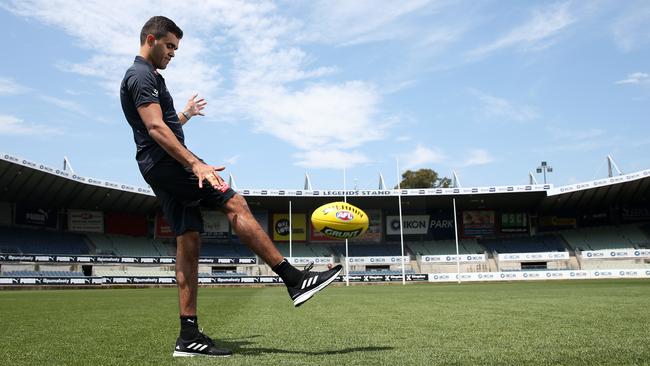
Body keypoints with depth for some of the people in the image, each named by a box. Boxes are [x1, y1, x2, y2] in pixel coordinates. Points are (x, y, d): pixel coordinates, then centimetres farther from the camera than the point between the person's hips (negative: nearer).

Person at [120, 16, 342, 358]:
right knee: (235, 204, -19)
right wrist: (195, 163, -31)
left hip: (162, 170, 10)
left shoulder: (144, 77, 26)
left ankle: (189, 336, 2)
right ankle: (294, 279, -23)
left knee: (188, 242, 2)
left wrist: (186, 114, 47)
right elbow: (155, 128, -21)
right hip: (165, 163, -10)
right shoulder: (142, 75, -6)